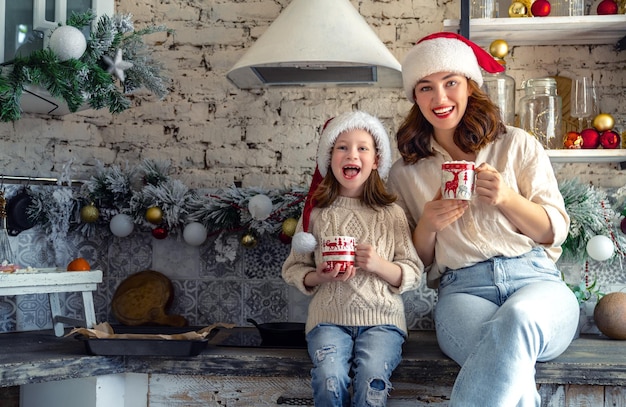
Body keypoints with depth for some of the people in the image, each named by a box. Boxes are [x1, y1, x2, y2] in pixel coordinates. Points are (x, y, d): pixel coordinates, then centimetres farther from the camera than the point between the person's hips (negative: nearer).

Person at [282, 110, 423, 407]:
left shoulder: (392, 214, 7)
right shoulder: (315, 212, 8)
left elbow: (414, 275, 5)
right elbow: (293, 268, 11)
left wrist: (380, 265, -14)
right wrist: (319, 277, -10)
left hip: (381, 318, 0)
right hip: (329, 318, 1)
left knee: (372, 379, -29)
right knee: (330, 378, -28)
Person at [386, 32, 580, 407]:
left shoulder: (517, 145, 13)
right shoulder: (406, 173, 15)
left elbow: (555, 231, 10)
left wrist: (507, 198, -9)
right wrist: (428, 225, -5)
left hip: (535, 280, 1)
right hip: (462, 291, -1)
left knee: (517, 319, -39)